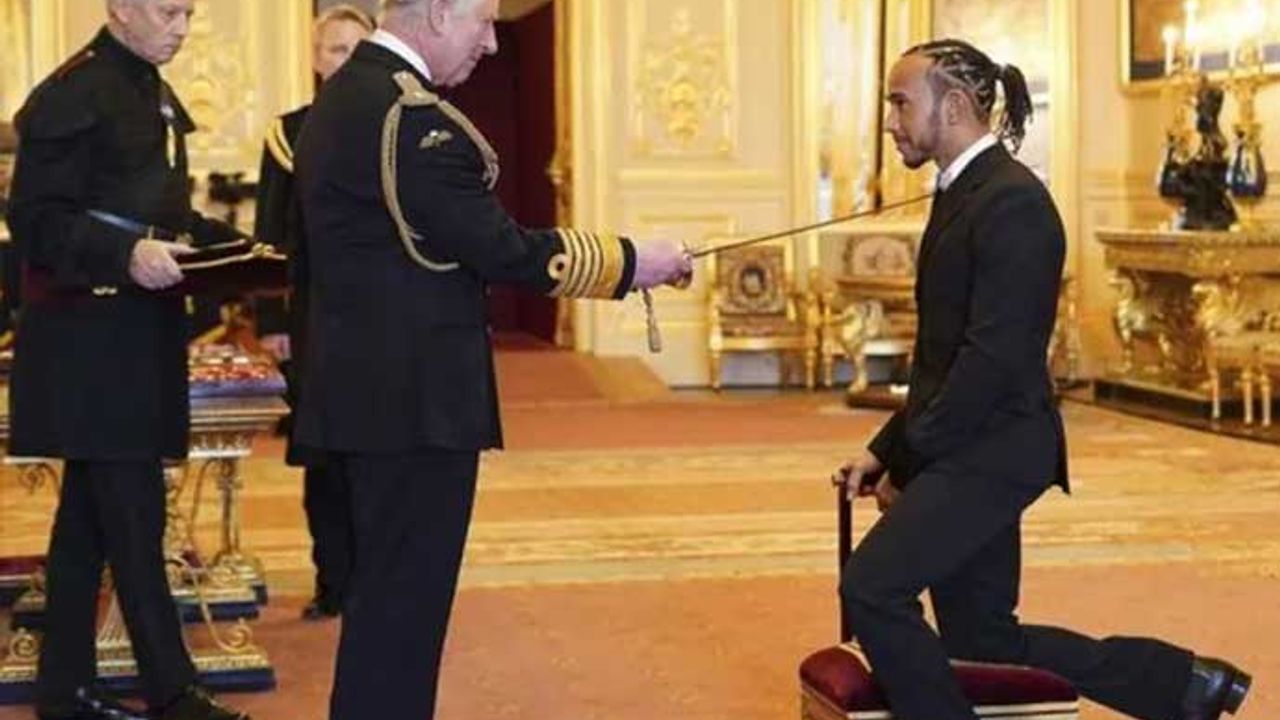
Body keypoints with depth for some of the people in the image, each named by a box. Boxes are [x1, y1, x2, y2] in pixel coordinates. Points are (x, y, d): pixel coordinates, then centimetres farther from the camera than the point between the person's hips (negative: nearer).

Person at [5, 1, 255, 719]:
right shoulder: (73, 94, -13)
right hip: (91, 336, -9)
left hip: (139, 332, 10)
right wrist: (125, 255, -29)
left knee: (89, 511, 13)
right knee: (134, 514, -6)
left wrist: (230, 242, 10)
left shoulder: (155, 94, 16)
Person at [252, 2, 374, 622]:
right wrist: (271, 323, -3)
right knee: (322, 457, 5)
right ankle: (334, 583, 15)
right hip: (314, 317, 1)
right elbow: (269, 234, 4)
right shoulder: (289, 133, 5)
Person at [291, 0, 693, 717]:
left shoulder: (345, 95, 12)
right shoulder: (411, 115, -19)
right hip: (414, 394, -10)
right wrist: (628, 261, -10)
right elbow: (500, 249, -19)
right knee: (404, 599, -1)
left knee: (387, 591, 19)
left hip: (372, 383, 10)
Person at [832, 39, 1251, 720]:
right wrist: (887, 449, 9)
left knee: (871, 589, -18)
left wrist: (906, 461, -15)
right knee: (980, 638, 13)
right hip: (969, 450, 10)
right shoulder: (961, 194, 14)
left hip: (990, 451, -10)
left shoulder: (1012, 201, -16)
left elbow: (994, 357, -21)